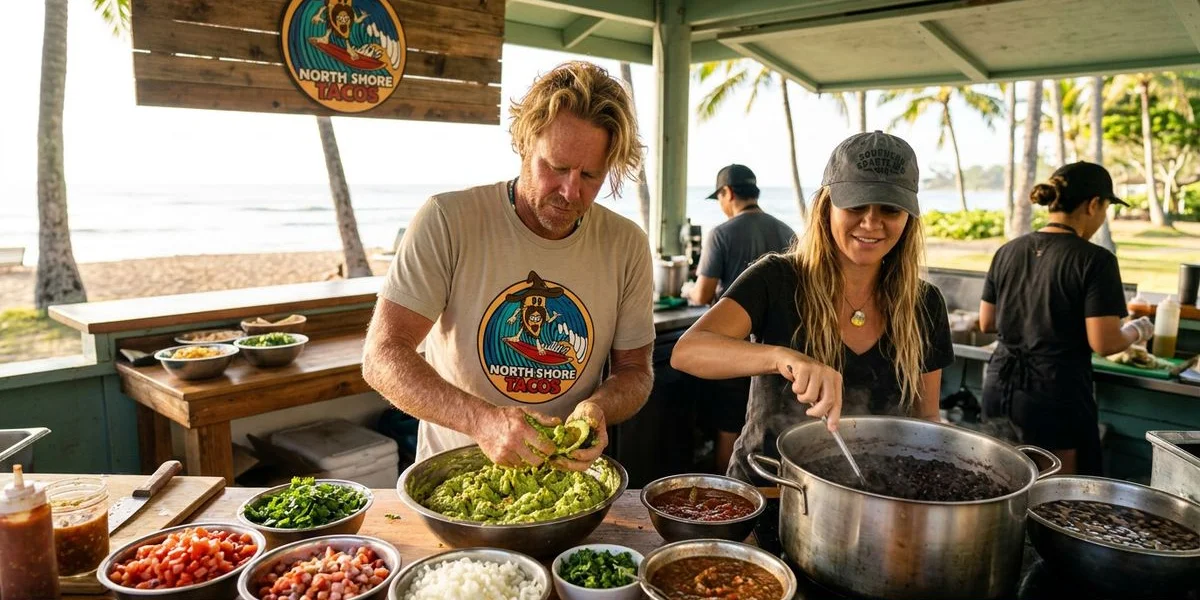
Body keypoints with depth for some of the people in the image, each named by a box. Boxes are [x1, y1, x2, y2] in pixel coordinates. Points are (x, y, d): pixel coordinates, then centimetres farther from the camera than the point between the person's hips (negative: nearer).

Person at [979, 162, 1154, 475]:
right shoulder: (1094, 260, -12)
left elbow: (986, 323, 11)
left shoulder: (1008, 252, 5)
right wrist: (1136, 332, 6)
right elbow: (1103, 343, -14)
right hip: (1055, 394, -5)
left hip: (1000, 386, 5)